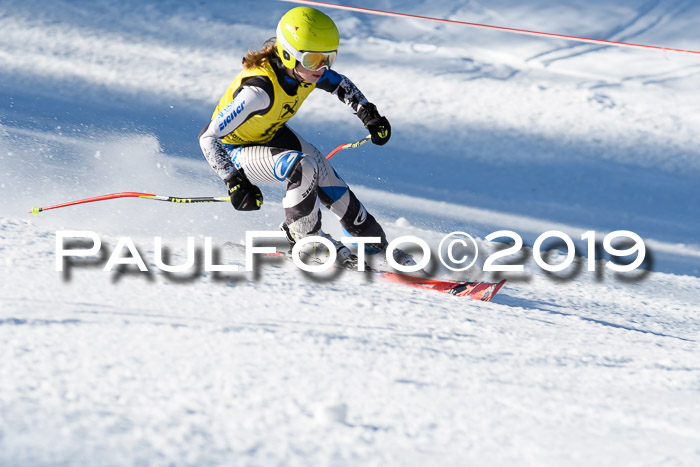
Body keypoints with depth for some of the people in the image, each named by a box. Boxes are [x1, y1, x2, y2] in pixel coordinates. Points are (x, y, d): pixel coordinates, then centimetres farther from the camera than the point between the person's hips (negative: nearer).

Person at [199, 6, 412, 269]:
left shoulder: (306, 68, -19)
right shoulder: (259, 90, -41)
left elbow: (340, 85, 6)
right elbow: (208, 138, -36)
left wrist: (370, 116, -3)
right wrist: (235, 182, -38)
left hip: (271, 134, 7)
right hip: (235, 150, -7)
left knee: (323, 174, -4)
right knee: (303, 168, -29)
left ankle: (371, 239, 14)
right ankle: (306, 240, -8)